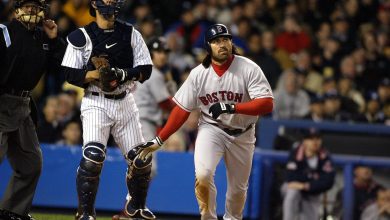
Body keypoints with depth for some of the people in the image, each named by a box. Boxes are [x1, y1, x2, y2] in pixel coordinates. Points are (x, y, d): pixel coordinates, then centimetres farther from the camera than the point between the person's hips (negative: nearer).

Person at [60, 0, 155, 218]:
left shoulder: (131, 34, 7)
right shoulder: (82, 37, -3)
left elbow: (145, 70, 4)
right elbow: (71, 75, -6)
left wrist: (123, 74, -15)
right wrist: (98, 73, -21)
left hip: (125, 102, 4)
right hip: (96, 104, -4)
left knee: (141, 159, 5)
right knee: (93, 156, -20)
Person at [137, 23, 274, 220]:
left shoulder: (249, 69, -16)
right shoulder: (198, 74, -9)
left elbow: (267, 104, -23)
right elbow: (182, 110, -3)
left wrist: (231, 107, -34)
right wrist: (159, 140, -8)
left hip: (242, 134, 0)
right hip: (211, 128, 0)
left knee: (239, 187, 11)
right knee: (203, 174, -24)